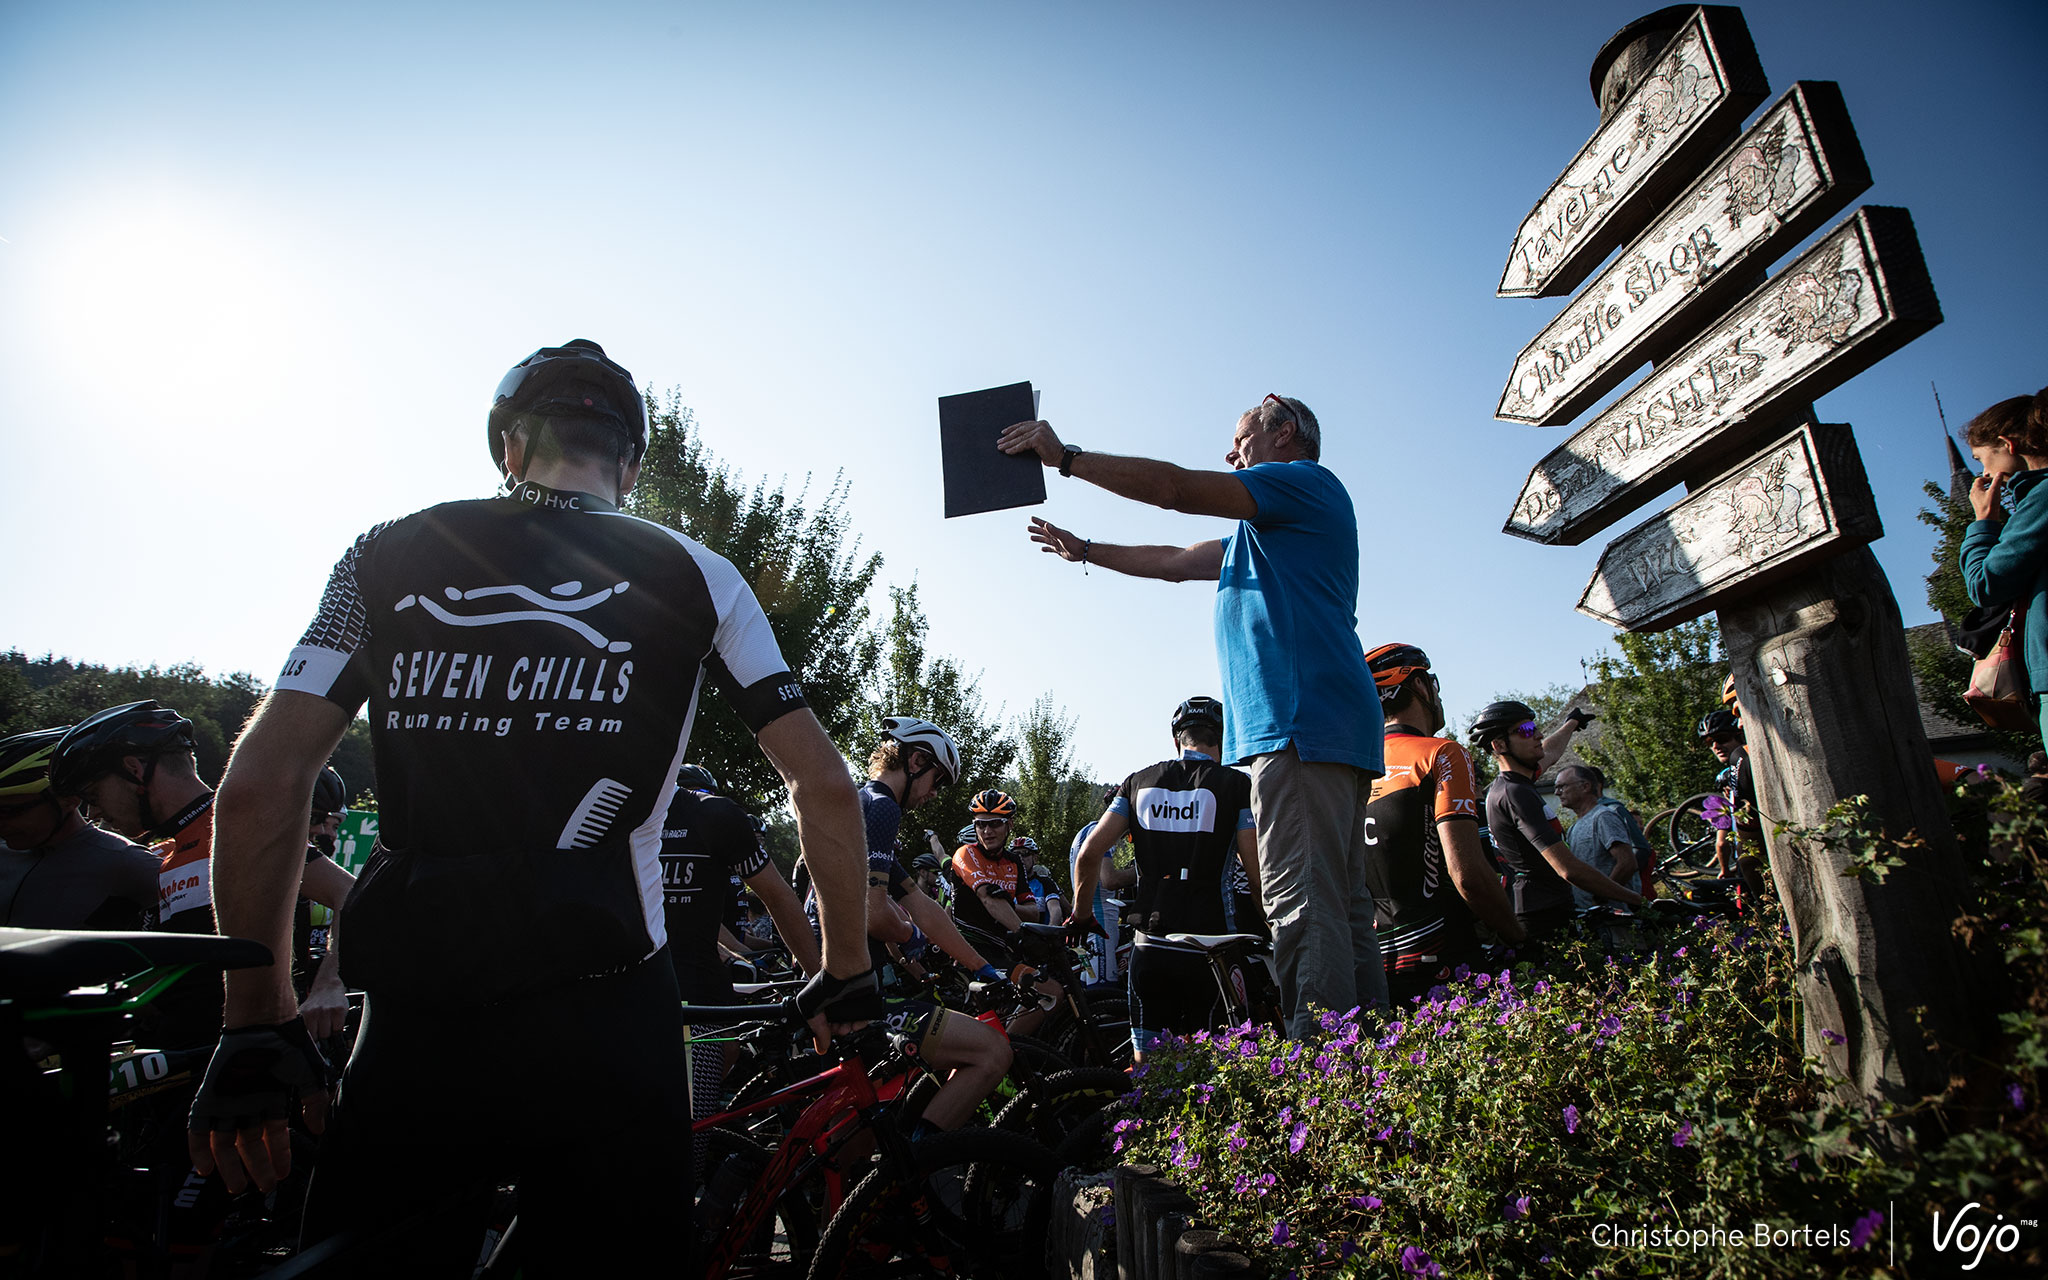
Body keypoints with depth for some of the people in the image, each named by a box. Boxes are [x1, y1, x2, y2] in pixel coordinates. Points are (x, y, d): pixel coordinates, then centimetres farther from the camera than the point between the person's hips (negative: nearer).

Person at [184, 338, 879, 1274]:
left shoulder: (387, 559, 8)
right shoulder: (694, 575, 3)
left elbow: (260, 784, 2)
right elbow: (825, 786, -1)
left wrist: (257, 1022, 10)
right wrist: (846, 974, 10)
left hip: (411, 1031, 2)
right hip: (604, 1030, -1)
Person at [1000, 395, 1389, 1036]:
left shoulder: (1306, 480, 2)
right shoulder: (1263, 530, 32)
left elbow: (1176, 488, -7)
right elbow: (1175, 562, 36)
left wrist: (1067, 457, -1)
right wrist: (1084, 551, 40)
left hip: (1302, 718, -10)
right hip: (1338, 725, 10)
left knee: (1303, 903, -15)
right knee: (1341, 901, 8)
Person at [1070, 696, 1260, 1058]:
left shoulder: (1140, 782, 8)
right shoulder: (1236, 784, -1)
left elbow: (1089, 854, 2)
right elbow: (1257, 872, -7)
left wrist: (1081, 915, 15)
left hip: (1150, 946, 3)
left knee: (1147, 1062, 13)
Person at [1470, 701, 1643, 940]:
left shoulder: (1504, 784, 11)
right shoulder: (1516, 794, -20)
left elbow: (1549, 752, 36)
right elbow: (1570, 870, -24)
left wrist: (1572, 722, 53)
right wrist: (1635, 899, -13)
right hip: (1546, 916, -10)